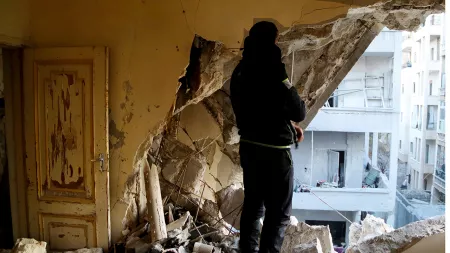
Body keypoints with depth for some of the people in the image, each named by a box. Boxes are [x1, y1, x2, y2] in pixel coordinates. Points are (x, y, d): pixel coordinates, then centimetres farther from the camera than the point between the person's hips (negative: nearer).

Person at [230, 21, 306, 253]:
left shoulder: (240, 71, 6)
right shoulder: (272, 70, -18)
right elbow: (298, 111, -15)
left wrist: (288, 124, 12)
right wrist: (293, 121, 7)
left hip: (248, 145, 8)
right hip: (273, 150, -8)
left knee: (253, 204, 19)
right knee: (279, 212, 7)